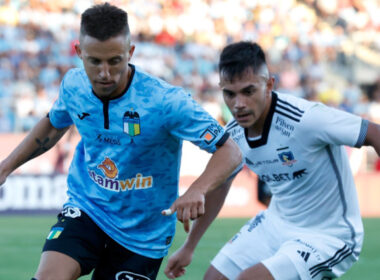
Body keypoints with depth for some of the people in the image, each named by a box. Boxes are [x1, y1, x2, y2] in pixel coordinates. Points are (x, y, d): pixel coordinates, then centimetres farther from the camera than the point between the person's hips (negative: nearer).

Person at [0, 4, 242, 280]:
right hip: (85, 208, 3)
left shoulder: (166, 101, -23)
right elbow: (54, 124, 17)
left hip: (142, 234, -2)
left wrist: (197, 190, -41)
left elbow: (229, 152, -23)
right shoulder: (74, 84, -8)